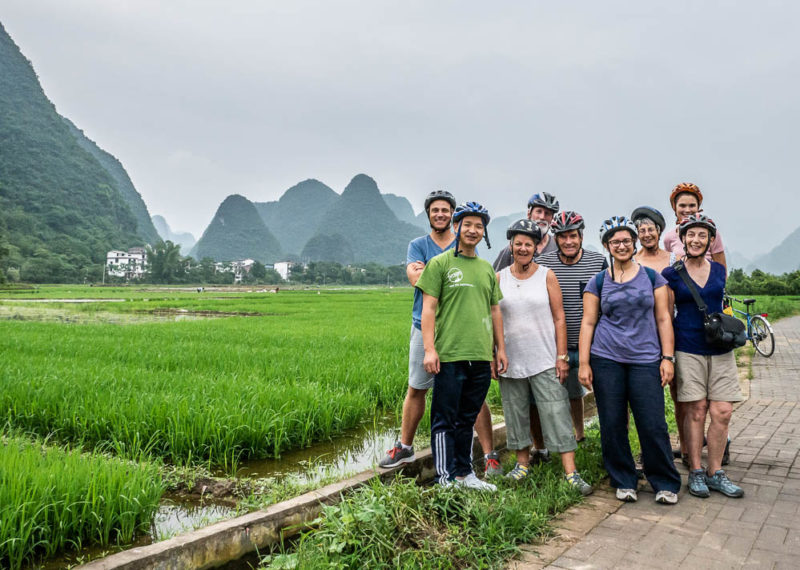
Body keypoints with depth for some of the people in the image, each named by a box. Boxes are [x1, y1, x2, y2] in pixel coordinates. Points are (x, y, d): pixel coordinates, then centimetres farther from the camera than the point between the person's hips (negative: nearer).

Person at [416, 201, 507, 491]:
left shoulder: (487, 268, 16)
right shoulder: (440, 263, -1)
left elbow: (495, 310, 20)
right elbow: (428, 308, -6)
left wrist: (501, 349, 16)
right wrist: (429, 349, -14)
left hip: (481, 357, 5)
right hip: (449, 356, -5)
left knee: (467, 420, 16)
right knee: (445, 421, 1)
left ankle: (464, 473, 27)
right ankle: (445, 479, 10)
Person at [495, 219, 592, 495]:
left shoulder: (547, 276, 1)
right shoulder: (499, 278, 5)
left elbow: (559, 318, 0)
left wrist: (562, 356, -6)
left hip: (545, 360, -2)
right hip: (511, 359, 2)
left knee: (557, 414, -5)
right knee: (516, 413, 11)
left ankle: (571, 472, -1)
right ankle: (523, 463, 27)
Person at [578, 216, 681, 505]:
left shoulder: (652, 277, 8)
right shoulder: (598, 282, 7)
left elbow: (663, 318, 8)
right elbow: (588, 322, 5)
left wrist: (668, 357, 1)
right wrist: (584, 363, -1)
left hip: (645, 360, 0)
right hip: (606, 361, 1)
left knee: (653, 425, -2)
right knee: (612, 425, 4)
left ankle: (665, 483, 16)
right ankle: (623, 482, 20)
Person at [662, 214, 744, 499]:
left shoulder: (719, 271, 10)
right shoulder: (672, 274, -1)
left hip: (720, 349, 4)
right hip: (689, 349, -3)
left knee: (722, 412, 0)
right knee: (696, 411, -1)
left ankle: (715, 473, 14)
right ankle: (695, 472, 13)